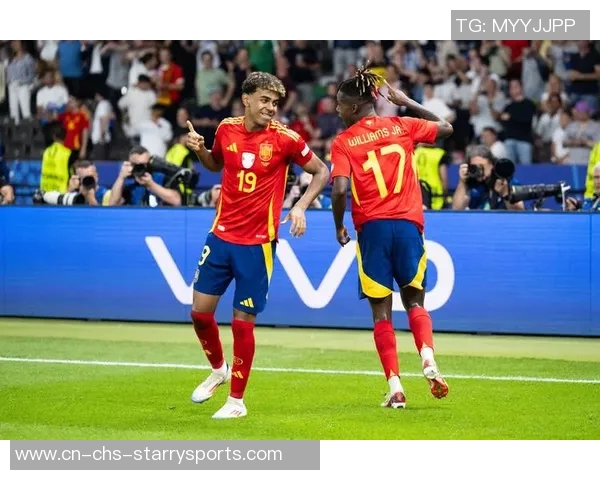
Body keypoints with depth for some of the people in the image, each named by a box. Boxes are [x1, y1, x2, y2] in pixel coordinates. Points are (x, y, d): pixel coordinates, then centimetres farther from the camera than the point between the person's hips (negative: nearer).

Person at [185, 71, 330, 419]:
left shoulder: (285, 138, -11)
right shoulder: (227, 129, 0)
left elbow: (322, 172, -1)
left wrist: (301, 207, -14)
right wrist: (199, 149, 0)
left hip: (257, 244, -4)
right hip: (221, 236, 4)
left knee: (243, 321, -1)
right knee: (201, 311, 7)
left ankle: (237, 400, 12)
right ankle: (218, 369, 35)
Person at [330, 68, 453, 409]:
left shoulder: (344, 141, 0)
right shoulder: (402, 126, 8)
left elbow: (340, 189, -12)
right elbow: (447, 128, 24)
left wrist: (339, 227, 3)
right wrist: (408, 103, 26)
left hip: (371, 228, -2)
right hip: (408, 224, 2)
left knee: (381, 311, 7)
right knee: (415, 302, 15)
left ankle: (395, 386, -2)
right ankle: (428, 359, -13)